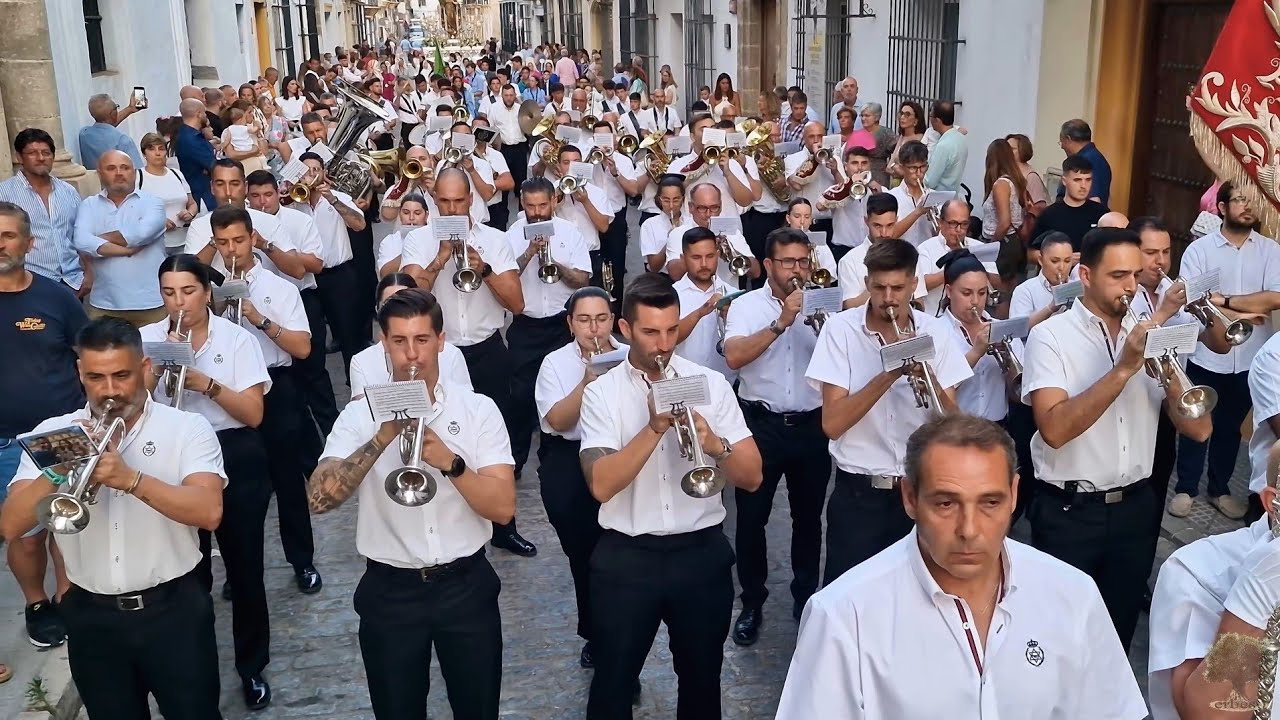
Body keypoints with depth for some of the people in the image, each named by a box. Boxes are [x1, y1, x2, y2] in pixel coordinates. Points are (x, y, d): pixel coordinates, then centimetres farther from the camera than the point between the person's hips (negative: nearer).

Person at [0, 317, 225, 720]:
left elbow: (208, 512, -22)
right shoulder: (53, 434, 1)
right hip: (91, 617, 3)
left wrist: (131, 479, -32)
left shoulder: (187, 428, -8)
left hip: (173, 610, -3)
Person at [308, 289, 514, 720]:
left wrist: (450, 462, -26)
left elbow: (503, 508, -11)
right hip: (390, 592, 0)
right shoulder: (361, 415, -5)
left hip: (465, 585, 0)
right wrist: (383, 438, -25)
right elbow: (318, 500, -18)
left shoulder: (478, 410, -5)